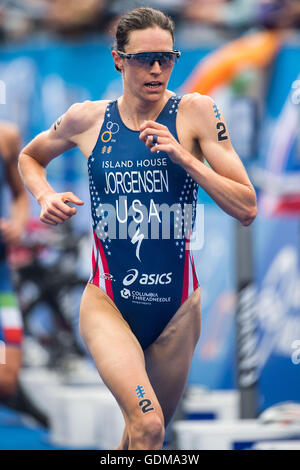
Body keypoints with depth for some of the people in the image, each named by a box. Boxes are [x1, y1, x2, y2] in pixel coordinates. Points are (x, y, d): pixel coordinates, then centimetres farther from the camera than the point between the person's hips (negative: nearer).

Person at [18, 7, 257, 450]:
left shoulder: (196, 113, -5)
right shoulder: (87, 119, -1)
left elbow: (246, 209, -10)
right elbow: (30, 157, 20)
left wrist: (184, 157, -20)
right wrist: (45, 197, 0)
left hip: (177, 307, 2)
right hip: (107, 301, -1)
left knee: (144, 431, 17)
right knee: (147, 425, -26)